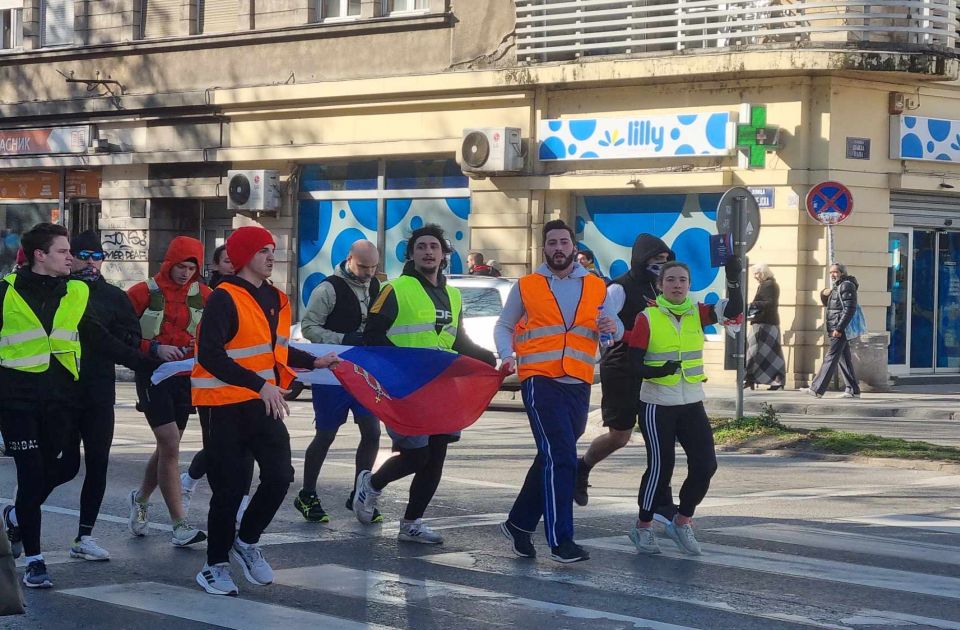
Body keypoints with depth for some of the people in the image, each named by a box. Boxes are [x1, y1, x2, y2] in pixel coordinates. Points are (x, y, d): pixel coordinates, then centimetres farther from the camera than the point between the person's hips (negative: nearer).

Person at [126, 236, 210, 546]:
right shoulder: (144, 293, -8)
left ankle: (141, 498, 41)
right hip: (153, 377, -5)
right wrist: (155, 349, -18)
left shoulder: (203, 295, 2)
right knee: (170, 446, -13)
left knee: (167, 448, 15)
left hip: (185, 378, 5)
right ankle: (180, 525, -11)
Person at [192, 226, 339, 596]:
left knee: (280, 475, -1)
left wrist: (314, 362, 16)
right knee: (229, 488, 0)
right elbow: (210, 356, -24)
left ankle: (246, 543, 22)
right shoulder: (224, 299, -15)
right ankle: (216, 566, 16)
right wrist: (260, 385, -30)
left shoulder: (276, 299, 10)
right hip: (224, 406, -7)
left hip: (262, 404, 7)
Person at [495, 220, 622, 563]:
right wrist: (508, 355, -6)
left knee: (551, 458, 12)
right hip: (540, 380, -4)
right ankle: (560, 539, -16)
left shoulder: (596, 287, 11)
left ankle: (519, 522, 28)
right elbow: (504, 326, 13)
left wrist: (612, 327, -9)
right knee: (560, 457, -16)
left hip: (578, 384, 4)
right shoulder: (526, 287, 5)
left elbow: (615, 329, 15)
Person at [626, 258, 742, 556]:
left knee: (705, 464, -1)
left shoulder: (697, 313, 4)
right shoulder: (647, 318, -7)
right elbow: (635, 363, -8)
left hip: (692, 403, 4)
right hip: (657, 405, -4)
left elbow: (732, 310, -12)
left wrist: (733, 280, -27)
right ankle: (643, 528, 14)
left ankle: (682, 521, 19)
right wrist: (657, 371, -27)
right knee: (661, 465, -4)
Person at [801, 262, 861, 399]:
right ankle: (853, 390, 13)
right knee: (844, 360, 10)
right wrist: (824, 295, 6)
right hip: (837, 330, 10)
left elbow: (849, 309, -19)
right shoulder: (837, 287, 21)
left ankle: (816, 389, -14)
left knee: (830, 359, -11)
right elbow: (829, 305, 29)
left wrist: (839, 328, -23)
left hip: (840, 330, -10)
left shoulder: (846, 286, -10)